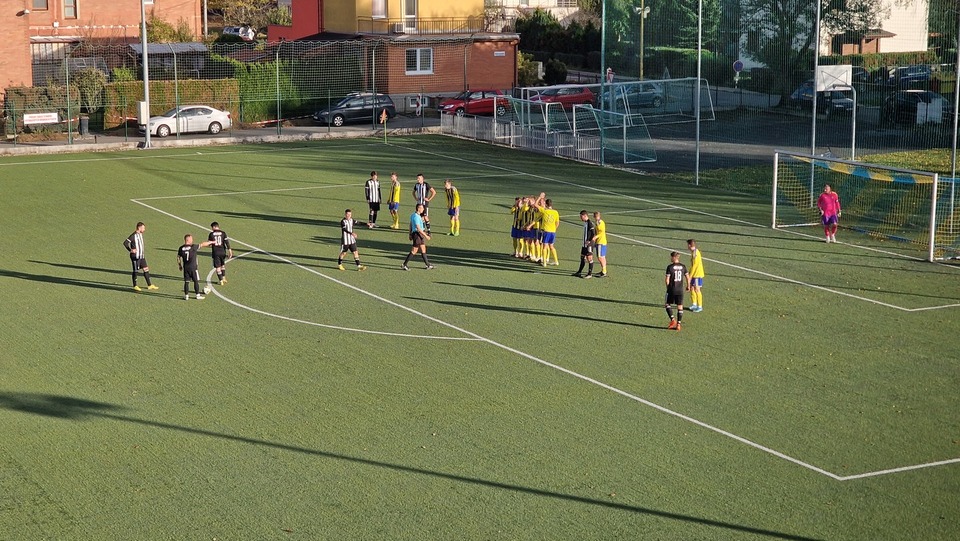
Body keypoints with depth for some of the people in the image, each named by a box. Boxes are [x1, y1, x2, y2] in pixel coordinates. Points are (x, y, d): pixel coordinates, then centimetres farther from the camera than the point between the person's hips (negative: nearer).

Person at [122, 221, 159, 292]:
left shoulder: (140, 234, 10)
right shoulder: (133, 235, -17)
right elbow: (125, 243, -20)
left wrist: (144, 247, 16)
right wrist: (130, 250, -20)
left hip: (141, 256, 8)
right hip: (135, 256, -8)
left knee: (146, 269, 8)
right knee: (135, 271, 2)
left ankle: (149, 285, 13)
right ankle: (135, 286, 14)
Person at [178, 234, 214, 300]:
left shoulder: (181, 248, 0)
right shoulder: (193, 247, -12)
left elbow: (178, 258, 7)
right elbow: (203, 244, -3)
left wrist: (179, 265, 20)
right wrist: (210, 242, 11)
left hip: (185, 267, 4)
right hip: (193, 267, -4)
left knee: (186, 282, 9)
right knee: (196, 281, 6)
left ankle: (186, 295, 10)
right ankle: (198, 295, 10)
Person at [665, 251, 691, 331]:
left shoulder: (670, 267, -11)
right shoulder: (683, 266, 2)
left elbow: (667, 280, -13)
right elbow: (688, 277, 5)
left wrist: (668, 285, 8)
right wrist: (688, 285, 22)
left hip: (672, 290, -4)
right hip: (680, 290, 4)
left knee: (667, 304, 12)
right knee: (680, 307, 8)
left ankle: (673, 320, -1)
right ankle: (678, 324, 7)